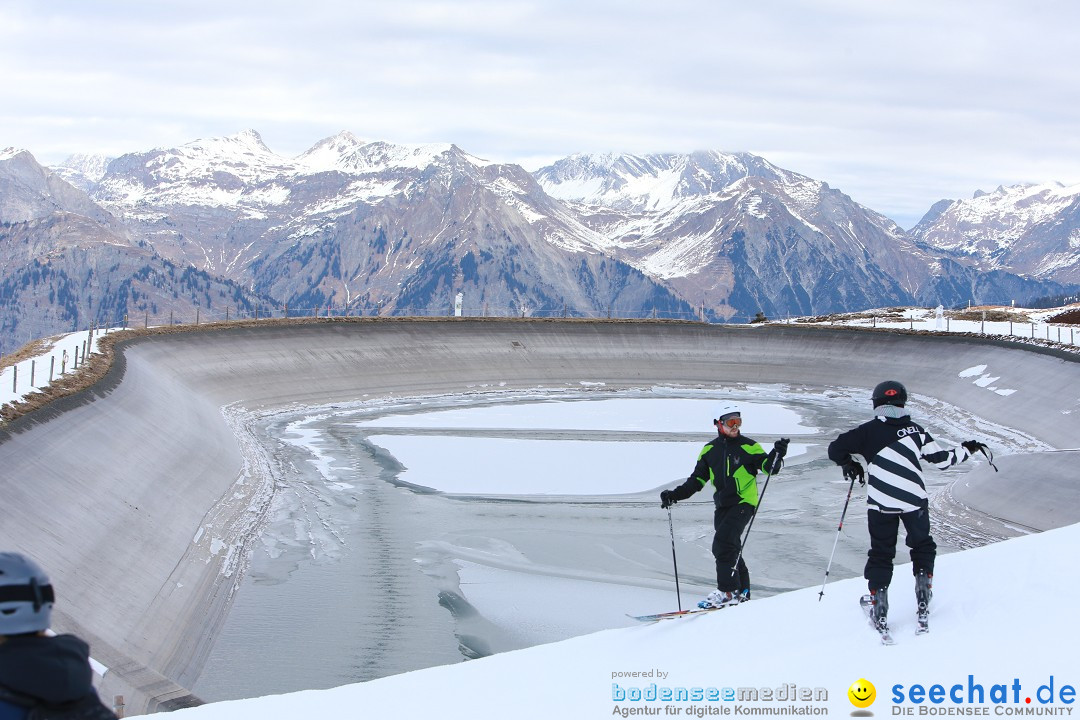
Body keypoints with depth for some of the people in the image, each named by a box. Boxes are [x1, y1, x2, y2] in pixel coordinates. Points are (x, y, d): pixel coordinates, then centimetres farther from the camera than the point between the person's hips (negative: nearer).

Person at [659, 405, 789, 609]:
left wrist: (776, 455, -24)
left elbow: (768, 467, -3)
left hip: (744, 502, -6)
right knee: (728, 548, 7)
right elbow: (697, 480, 15)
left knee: (724, 542, -20)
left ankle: (727, 591, -21)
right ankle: (742, 591, 18)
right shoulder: (710, 450, 11)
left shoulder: (748, 447, -2)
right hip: (723, 505, 6)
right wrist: (674, 496, 6)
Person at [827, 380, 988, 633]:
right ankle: (923, 604, 13)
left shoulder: (868, 431, -1)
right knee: (923, 547, 22)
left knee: (881, 553, 13)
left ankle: (879, 610, 4)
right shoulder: (916, 430, 3)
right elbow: (941, 459, 8)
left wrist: (849, 465, 20)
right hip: (915, 501, 1)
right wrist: (967, 450, 25)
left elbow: (836, 448, -1)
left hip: (881, 503, -1)